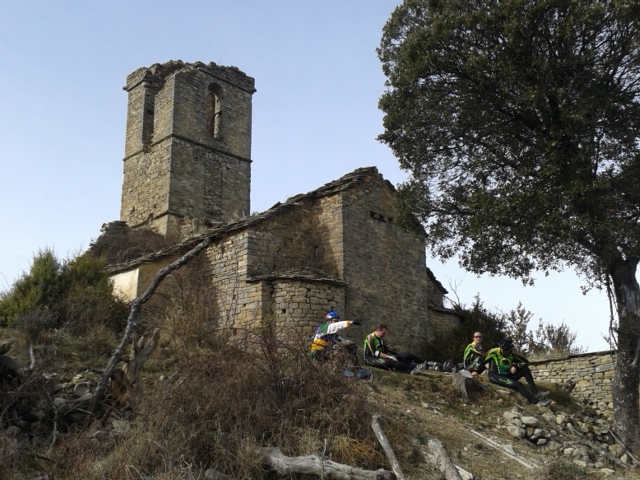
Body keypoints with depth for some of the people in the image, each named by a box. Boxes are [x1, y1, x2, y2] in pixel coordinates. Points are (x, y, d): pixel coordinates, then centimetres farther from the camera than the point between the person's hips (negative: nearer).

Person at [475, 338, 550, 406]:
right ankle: (535, 401, -25)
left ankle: (535, 393, -11)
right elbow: (485, 363, 4)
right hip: (495, 376, -6)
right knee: (517, 385, -28)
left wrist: (515, 367, -11)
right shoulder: (493, 352, -8)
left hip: (507, 376, 6)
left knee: (525, 369, -8)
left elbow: (525, 361, 4)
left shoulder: (512, 354, 4)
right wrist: (477, 372, 10)